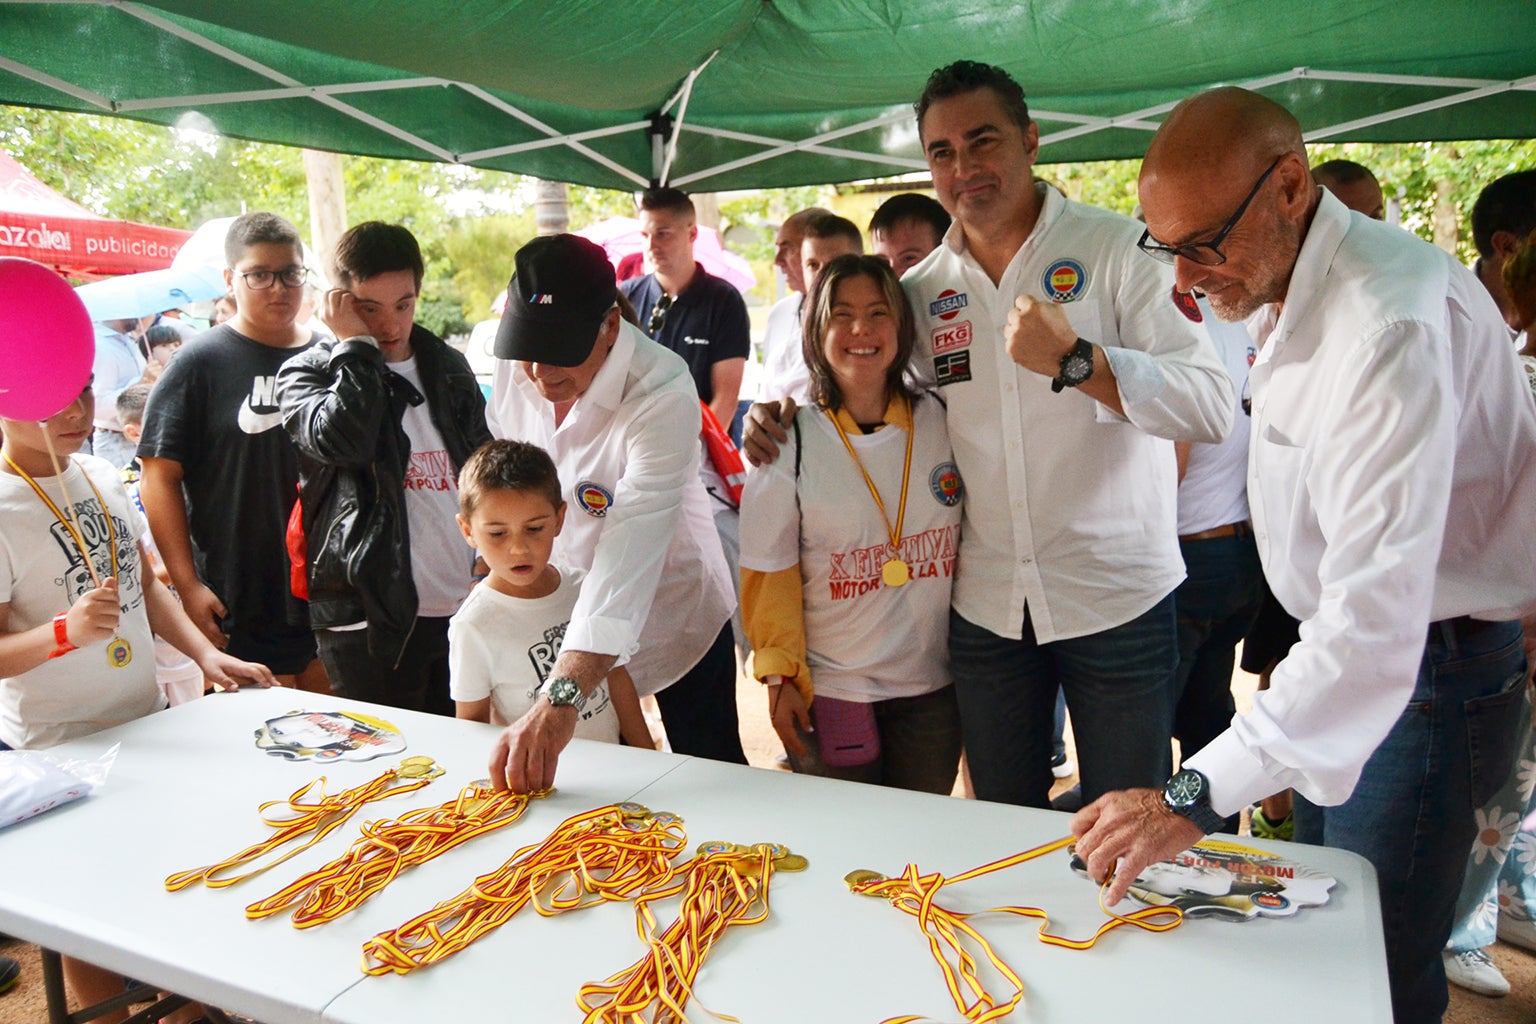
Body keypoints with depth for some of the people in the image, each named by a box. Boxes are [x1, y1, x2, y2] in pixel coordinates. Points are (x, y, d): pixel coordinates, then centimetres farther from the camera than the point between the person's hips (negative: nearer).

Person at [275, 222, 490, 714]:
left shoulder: (449, 368, 14)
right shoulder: (307, 373, 1)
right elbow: (341, 438, -23)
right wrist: (357, 345, -13)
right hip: (371, 617, -4)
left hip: (467, 606, 5)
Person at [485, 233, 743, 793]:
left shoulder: (664, 396, -33)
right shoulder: (515, 369, -14)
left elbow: (629, 553, -42)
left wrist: (560, 699, -50)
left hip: (671, 614, -5)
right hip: (560, 610, 5)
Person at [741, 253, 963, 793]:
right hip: (830, 692, -2)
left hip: (933, 686, 2)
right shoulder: (789, 441, -7)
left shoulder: (943, 421, 0)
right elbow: (770, 571, -3)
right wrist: (780, 673, -5)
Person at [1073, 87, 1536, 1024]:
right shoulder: (1286, 288, 2)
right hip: (1341, 649, 9)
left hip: (1426, 673, -9)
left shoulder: (1393, 321, -31)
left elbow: (1380, 613, -40)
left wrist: (1199, 795, -44)